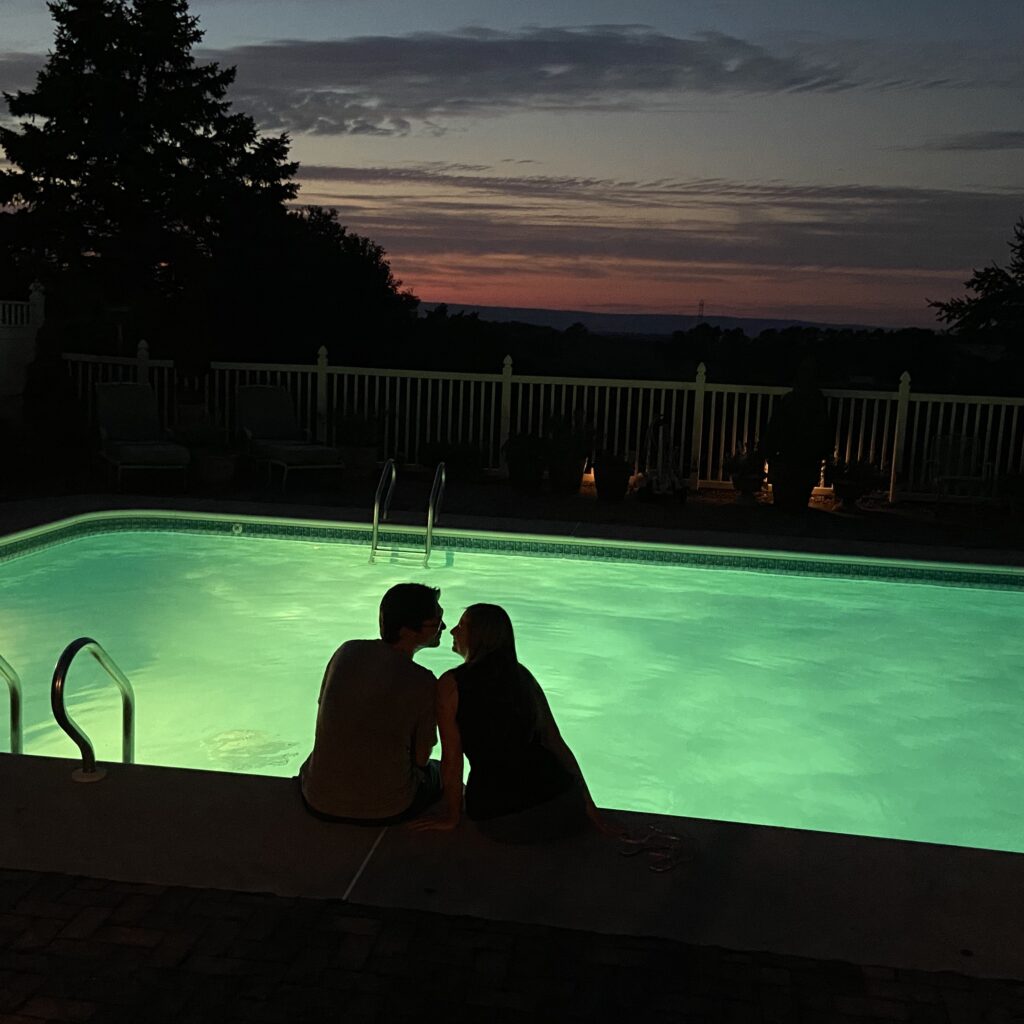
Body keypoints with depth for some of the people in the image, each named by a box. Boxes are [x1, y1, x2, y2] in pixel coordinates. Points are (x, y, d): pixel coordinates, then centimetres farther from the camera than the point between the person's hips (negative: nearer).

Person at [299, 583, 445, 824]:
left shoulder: (346, 651, -3)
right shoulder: (423, 682, -16)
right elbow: (420, 758, -6)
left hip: (320, 803, 3)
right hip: (388, 809, -3)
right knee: (440, 771, 28)